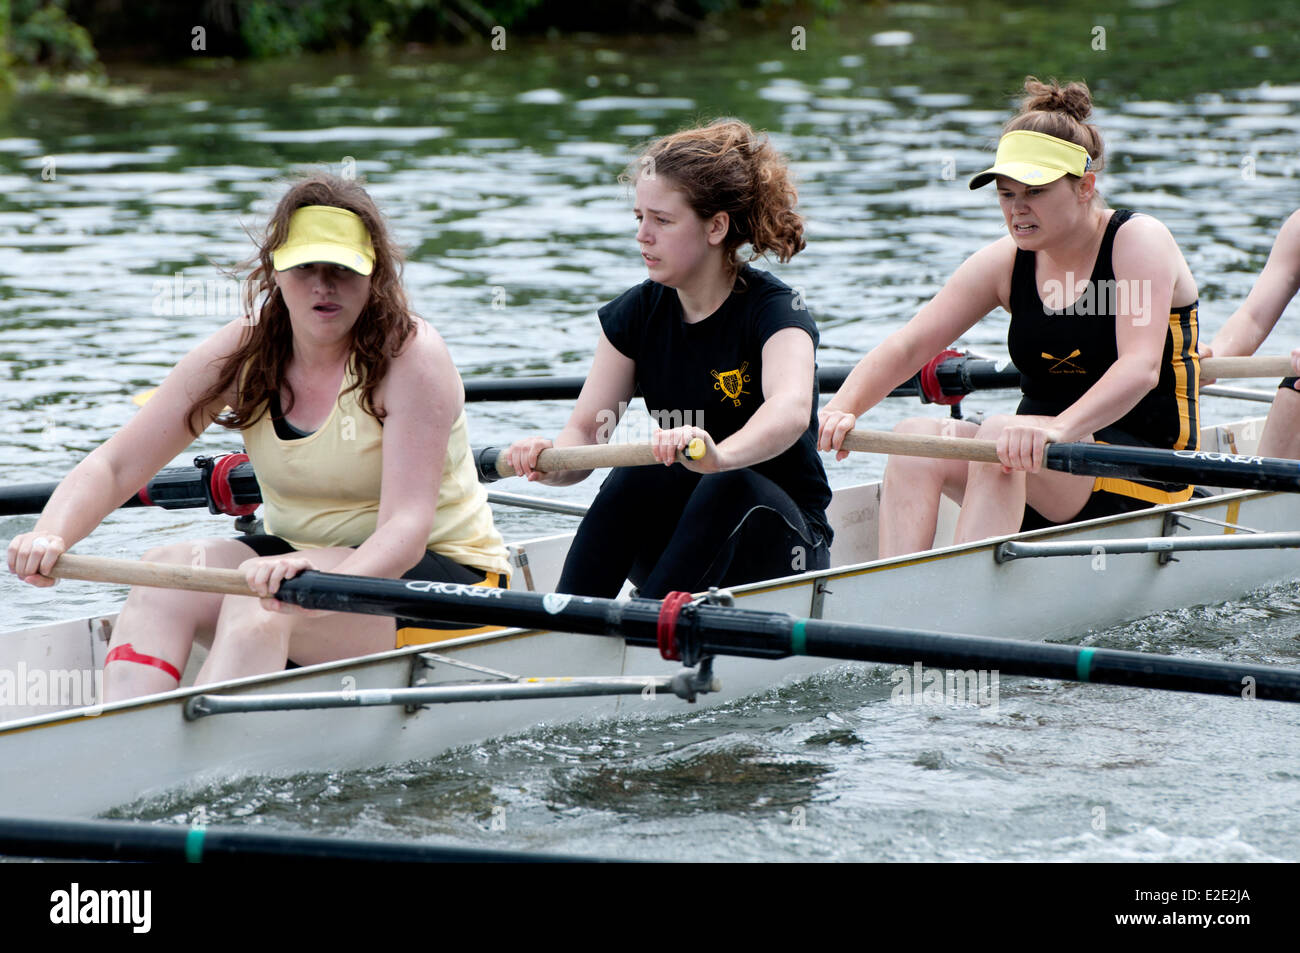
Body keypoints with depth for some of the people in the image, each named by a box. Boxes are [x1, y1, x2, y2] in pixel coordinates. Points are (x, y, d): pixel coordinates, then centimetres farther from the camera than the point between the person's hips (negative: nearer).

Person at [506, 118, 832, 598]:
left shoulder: (776, 311, -15)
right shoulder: (636, 313, 2)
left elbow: (791, 411, -38)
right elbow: (585, 430, -6)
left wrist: (720, 455, -59)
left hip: (779, 548, -4)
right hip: (673, 538, 4)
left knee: (730, 488, -35)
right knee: (642, 472, -27)